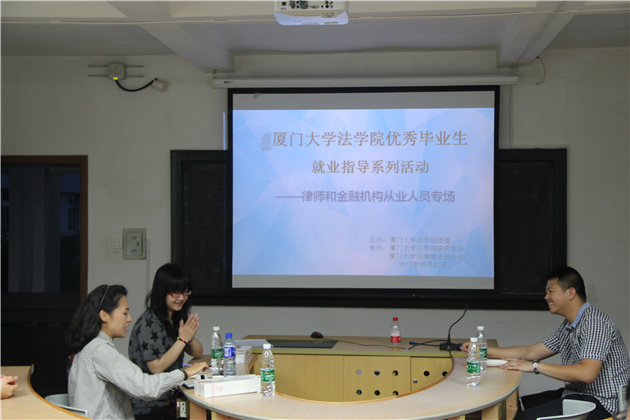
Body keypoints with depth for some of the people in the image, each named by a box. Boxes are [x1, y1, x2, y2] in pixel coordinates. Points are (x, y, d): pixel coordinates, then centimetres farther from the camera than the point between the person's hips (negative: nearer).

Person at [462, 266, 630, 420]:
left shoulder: (594, 322, -16)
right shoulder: (569, 325, 15)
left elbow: (587, 373, -28)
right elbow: (530, 351, 18)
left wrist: (536, 366, -23)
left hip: (600, 402, -10)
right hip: (576, 394, 10)